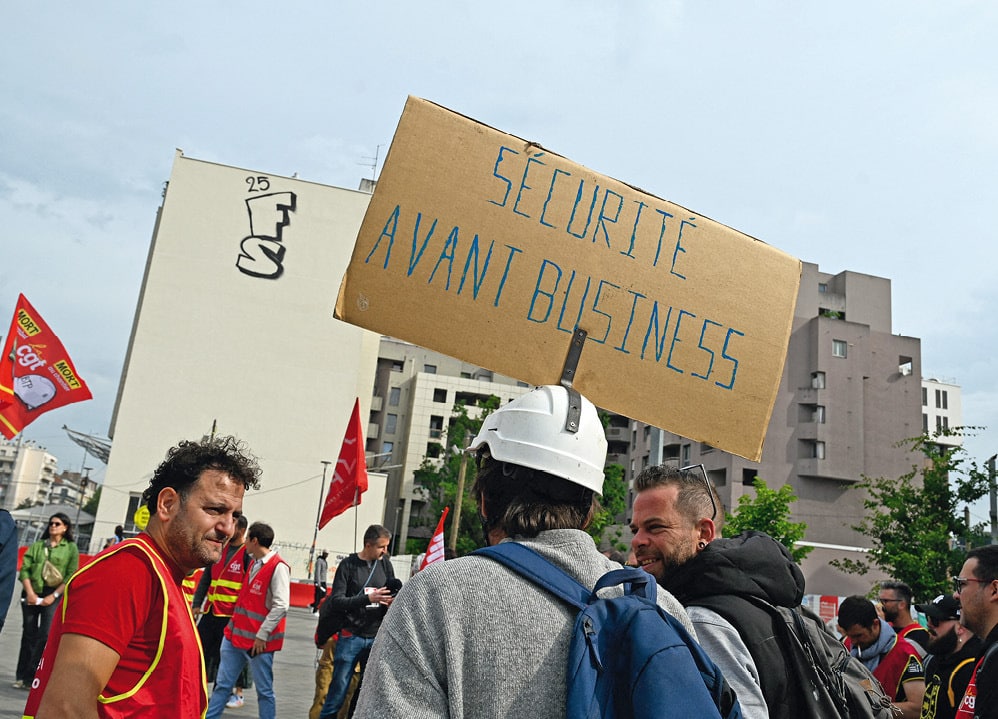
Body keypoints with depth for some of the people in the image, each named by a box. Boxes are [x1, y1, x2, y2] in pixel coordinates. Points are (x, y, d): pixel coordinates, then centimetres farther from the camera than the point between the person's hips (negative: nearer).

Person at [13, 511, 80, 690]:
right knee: (29, 634, 7)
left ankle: (30, 677, -4)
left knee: (45, 635, -10)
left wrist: (53, 596, -9)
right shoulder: (37, 546, 11)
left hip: (53, 596, -3)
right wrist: (30, 592, -8)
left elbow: (71, 576, -2)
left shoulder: (71, 548, 3)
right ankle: (22, 676, 15)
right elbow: (25, 569, 4)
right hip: (32, 594, 3)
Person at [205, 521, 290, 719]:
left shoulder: (278, 567, -16)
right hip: (236, 634, 8)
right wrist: (235, 625, 17)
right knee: (222, 685, 13)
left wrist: (262, 635, -18)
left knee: (264, 690, 4)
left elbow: (280, 606, -20)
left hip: (259, 641, -8)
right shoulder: (254, 564, 12)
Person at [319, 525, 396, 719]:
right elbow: (335, 601, -11)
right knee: (339, 689, -1)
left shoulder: (385, 565, 6)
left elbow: (392, 595, 13)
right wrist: (367, 598, -21)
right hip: (351, 636, -3)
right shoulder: (348, 565, -5)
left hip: (377, 638, 4)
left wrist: (392, 603, -11)